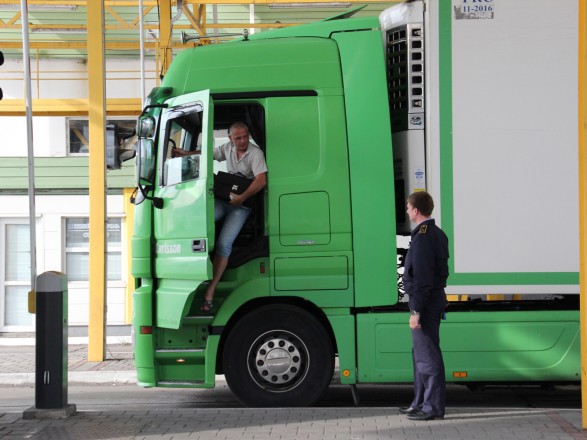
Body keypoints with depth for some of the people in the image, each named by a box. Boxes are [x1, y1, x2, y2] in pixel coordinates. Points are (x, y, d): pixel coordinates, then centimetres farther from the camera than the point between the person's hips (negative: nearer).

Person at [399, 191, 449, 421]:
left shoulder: (422, 237, -18)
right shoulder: (438, 234, 14)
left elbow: (422, 278, -22)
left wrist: (416, 311, -20)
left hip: (425, 301, -11)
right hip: (436, 297, 11)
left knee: (427, 355, -6)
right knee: (421, 352, 17)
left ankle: (433, 407, -2)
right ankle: (421, 402, 25)